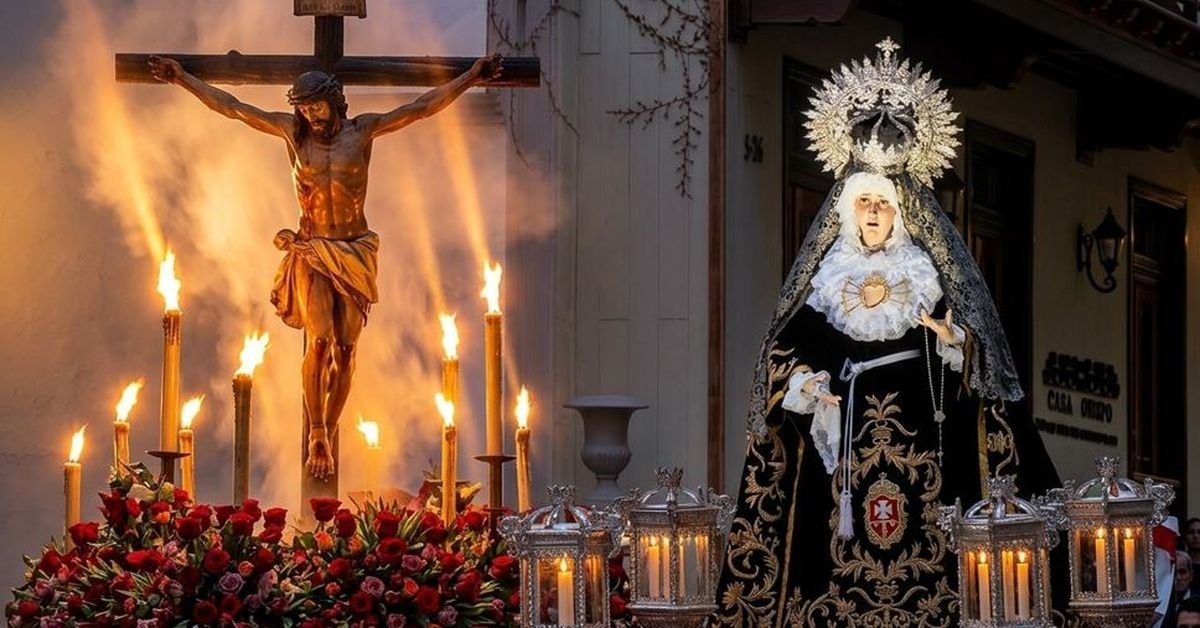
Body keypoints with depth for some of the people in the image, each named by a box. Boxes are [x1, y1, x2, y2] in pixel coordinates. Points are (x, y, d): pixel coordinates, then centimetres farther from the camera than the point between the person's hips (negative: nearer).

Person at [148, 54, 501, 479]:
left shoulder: (363, 130, 3)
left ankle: (328, 436, 9)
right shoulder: (293, 132, 4)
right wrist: (184, 79, 3)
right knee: (320, 340, -15)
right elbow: (232, 107, 6)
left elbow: (421, 107, -1)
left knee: (346, 348, -3)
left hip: (355, 253, 1)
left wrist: (468, 79, -9)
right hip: (310, 251, -1)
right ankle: (316, 438, -7)